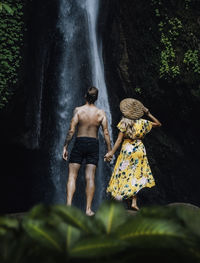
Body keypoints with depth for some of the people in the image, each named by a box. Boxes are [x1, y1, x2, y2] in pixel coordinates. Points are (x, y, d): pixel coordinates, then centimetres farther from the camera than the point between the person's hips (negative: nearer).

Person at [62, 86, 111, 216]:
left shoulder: (78, 110, -6)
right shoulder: (101, 113, 0)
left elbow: (71, 131, -10)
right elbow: (106, 133, -2)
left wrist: (65, 147, -5)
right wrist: (110, 150, 4)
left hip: (80, 143, -2)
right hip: (94, 144, 2)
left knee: (72, 176, 3)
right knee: (90, 178, 2)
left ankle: (69, 204, -12)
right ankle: (88, 209, 1)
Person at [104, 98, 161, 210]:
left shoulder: (124, 122, -6)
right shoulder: (143, 123, 1)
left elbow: (119, 139, -11)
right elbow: (158, 124, 16)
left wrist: (112, 152, -9)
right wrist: (148, 114, 13)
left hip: (126, 149, -2)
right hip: (139, 149, 2)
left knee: (123, 175, 6)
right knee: (136, 176, 8)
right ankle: (134, 202, 0)